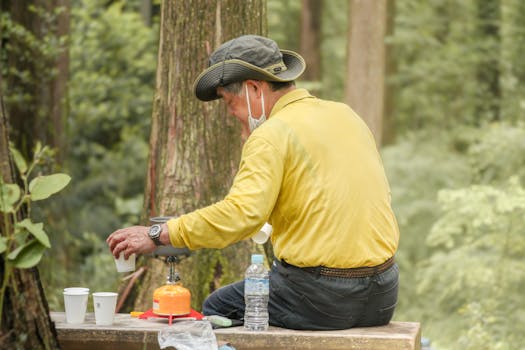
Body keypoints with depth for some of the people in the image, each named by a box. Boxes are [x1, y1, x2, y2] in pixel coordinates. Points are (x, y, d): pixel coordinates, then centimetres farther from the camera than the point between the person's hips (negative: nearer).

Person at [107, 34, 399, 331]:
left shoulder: (271, 135, -13)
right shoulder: (345, 114, 10)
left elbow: (240, 214, -26)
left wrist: (158, 235, -21)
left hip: (322, 300, -8)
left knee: (218, 307, 14)